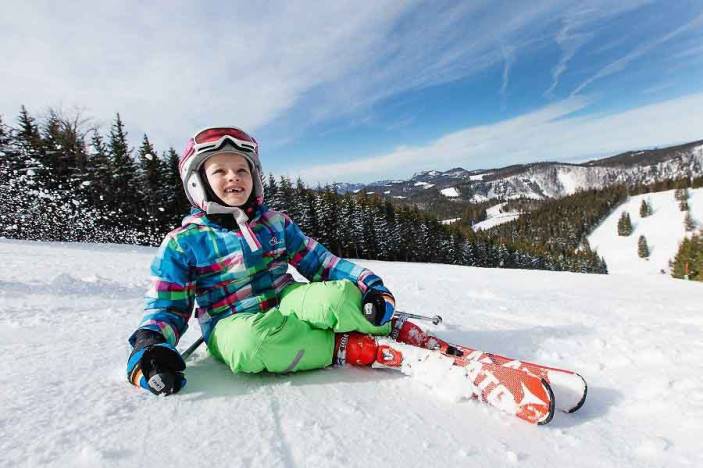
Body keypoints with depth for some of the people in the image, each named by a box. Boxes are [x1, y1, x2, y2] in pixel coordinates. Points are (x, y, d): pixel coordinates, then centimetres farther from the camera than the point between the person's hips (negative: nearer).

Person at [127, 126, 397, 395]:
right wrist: (148, 346, -20)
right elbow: (167, 307, 3)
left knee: (338, 295, -31)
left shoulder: (276, 222, 7)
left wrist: (367, 284, -6)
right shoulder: (183, 243, 0)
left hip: (285, 302, 2)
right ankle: (345, 347, -23)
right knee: (251, 340, -39)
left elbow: (318, 261, 7)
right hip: (233, 324, -1)